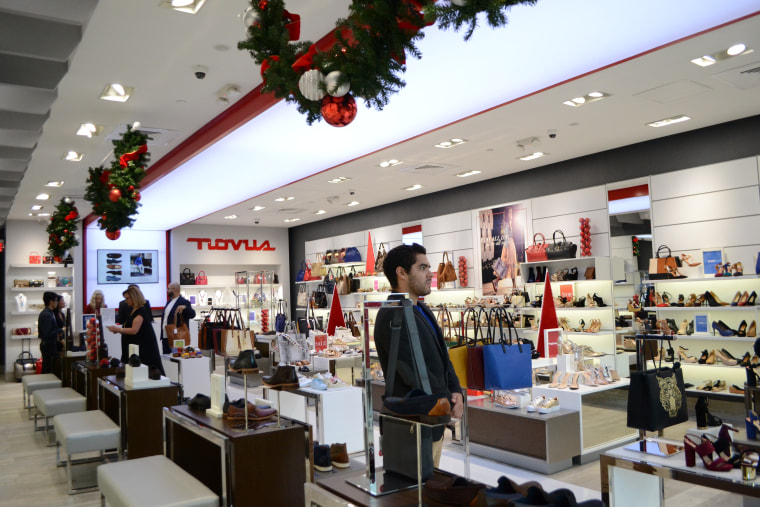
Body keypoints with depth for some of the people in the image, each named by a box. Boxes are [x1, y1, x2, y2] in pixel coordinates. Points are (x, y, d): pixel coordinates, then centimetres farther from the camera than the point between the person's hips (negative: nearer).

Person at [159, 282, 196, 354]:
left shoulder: (183, 302, -9)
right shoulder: (169, 301, 16)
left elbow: (192, 314, -21)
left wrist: (184, 307, -41)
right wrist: (162, 335, 15)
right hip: (165, 337, 8)